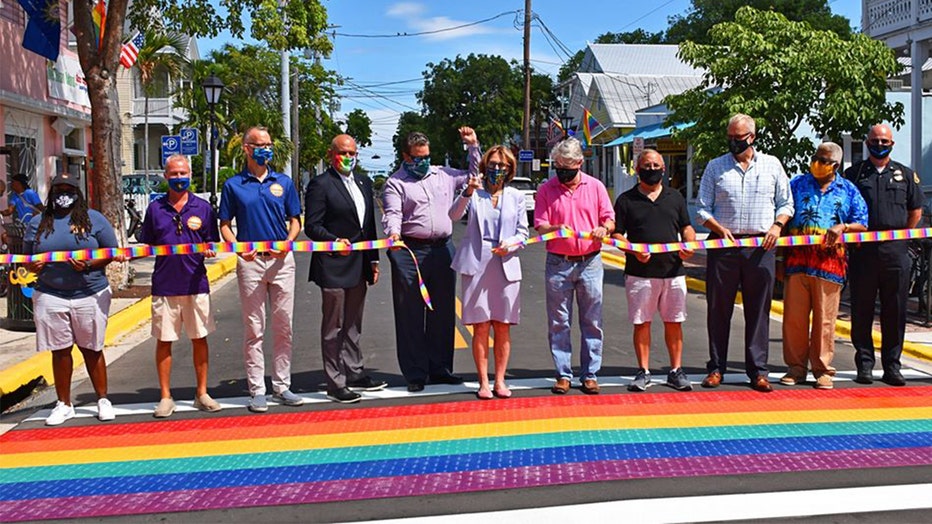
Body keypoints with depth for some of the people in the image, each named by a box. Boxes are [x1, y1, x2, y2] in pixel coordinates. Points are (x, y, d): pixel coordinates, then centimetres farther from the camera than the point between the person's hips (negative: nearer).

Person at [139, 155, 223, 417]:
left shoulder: (203, 207, 6)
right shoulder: (155, 208, 7)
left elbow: (213, 242, 8)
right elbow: (146, 245, 12)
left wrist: (209, 251, -14)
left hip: (196, 283, 0)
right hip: (164, 285, 0)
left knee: (199, 338, 6)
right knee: (164, 341, 4)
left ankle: (202, 393, 17)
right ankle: (166, 397, 15)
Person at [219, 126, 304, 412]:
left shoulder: (284, 182, 9)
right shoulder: (233, 185, 5)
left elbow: (295, 221, 10)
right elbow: (225, 226, 6)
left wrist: (287, 243, -10)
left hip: (282, 260, 2)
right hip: (250, 261, -1)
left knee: (283, 326, 5)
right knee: (253, 329, 2)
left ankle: (282, 386, 15)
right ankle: (257, 390, 9)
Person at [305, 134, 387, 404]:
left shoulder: (364, 182, 14)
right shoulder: (320, 185, -8)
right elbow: (312, 226, -12)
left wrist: (373, 260, 13)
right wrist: (335, 242, -28)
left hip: (359, 265, 7)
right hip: (333, 266, -7)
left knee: (353, 324, 17)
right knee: (333, 327, 1)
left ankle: (354, 372, 29)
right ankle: (335, 383, 8)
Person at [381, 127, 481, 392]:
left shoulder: (443, 175, 15)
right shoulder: (395, 183, 1)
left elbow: (475, 176, 25)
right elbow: (392, 214, -12)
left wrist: (473, 146, 14)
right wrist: (393, 233, -33)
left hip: (442, 249, 5)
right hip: (410, 251, -5)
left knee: (443, 313, 10)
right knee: (411, 316, 0)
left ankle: (440, 369, 21)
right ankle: (415, 374, 8)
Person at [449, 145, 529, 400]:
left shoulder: (516, 197, 9)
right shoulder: (474, 192, 4)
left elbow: (523, 232, 10)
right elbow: (454, 215, -11)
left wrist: (510, 244, -10)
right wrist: (468, 192, -27)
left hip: (506, 266, 2)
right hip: (476, 265, -2)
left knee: (502, 327, 5)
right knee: (480, 327, 0)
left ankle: (499, 380, 15)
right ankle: (483, 382, 9)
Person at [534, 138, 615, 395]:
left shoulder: (595, 186, 6)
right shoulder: (546, 189, 3)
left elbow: (610, 219, 8)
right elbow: (540, 226, -2)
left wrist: (604, 228, -15)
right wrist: (555, 229, -23)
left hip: (590, 262, 1)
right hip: (558, 264, 0)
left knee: (592, 322, 4)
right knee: (558, 323, 3)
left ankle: (589, 374, 12)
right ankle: (563, 374, 12)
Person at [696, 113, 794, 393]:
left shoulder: (772, 165, 11)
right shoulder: (715, 167, 8)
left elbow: (786, 203, 14)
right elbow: (703, 209, 7)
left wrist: (777, 225, -5)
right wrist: (720, 229, -10)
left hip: (761, 246, 0)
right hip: (723, 244, 0)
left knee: (759, 310, 3)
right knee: (719, 309, 3)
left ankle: (757, 371, 9)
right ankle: (716, 367, 12)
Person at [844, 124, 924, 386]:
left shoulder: (905, 174, 13)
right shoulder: (853, 173, 7)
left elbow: (916, 210, 17)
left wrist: (900, 235, 9)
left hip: (895, 252, 1)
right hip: (863, 251, -1)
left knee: (895, 312, 4)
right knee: (862, 310, 1)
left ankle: (891, 366, 11)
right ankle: (864, 364, 9)